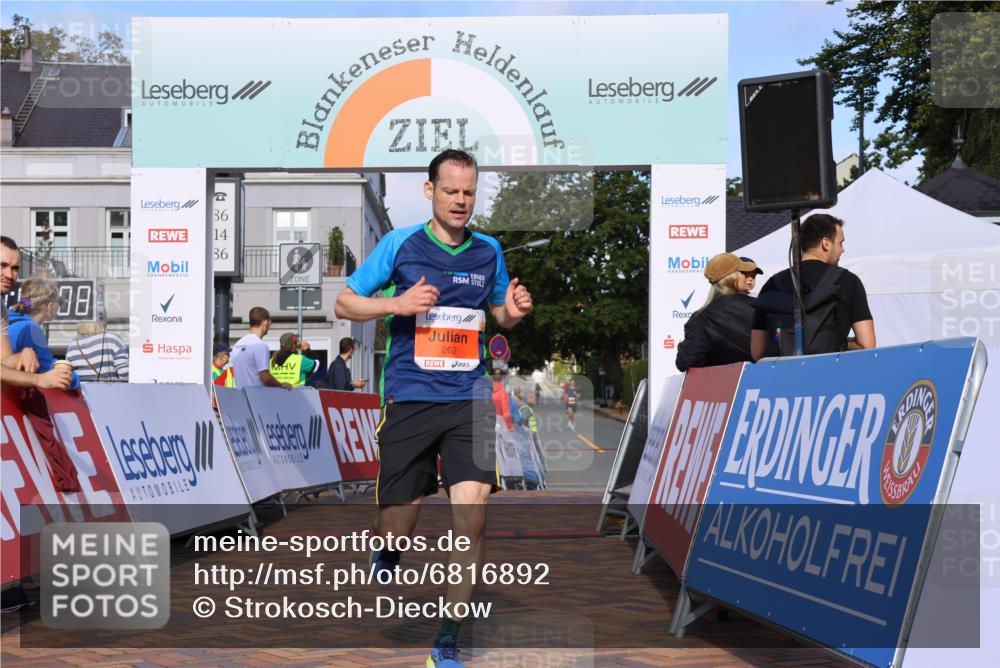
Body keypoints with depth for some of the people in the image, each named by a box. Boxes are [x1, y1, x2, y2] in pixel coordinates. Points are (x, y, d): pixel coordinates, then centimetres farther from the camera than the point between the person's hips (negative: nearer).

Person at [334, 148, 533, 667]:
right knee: (397, 524, 4)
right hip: (408, 397, -1)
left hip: (469, 398, 2)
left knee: (472, 516, -12)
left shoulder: (489, 251, 7)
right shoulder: (399, 244, -1)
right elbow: (344, 303, 4)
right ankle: (385, 559, 45)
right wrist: (397, 304, -14)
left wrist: (512, 312, -3)